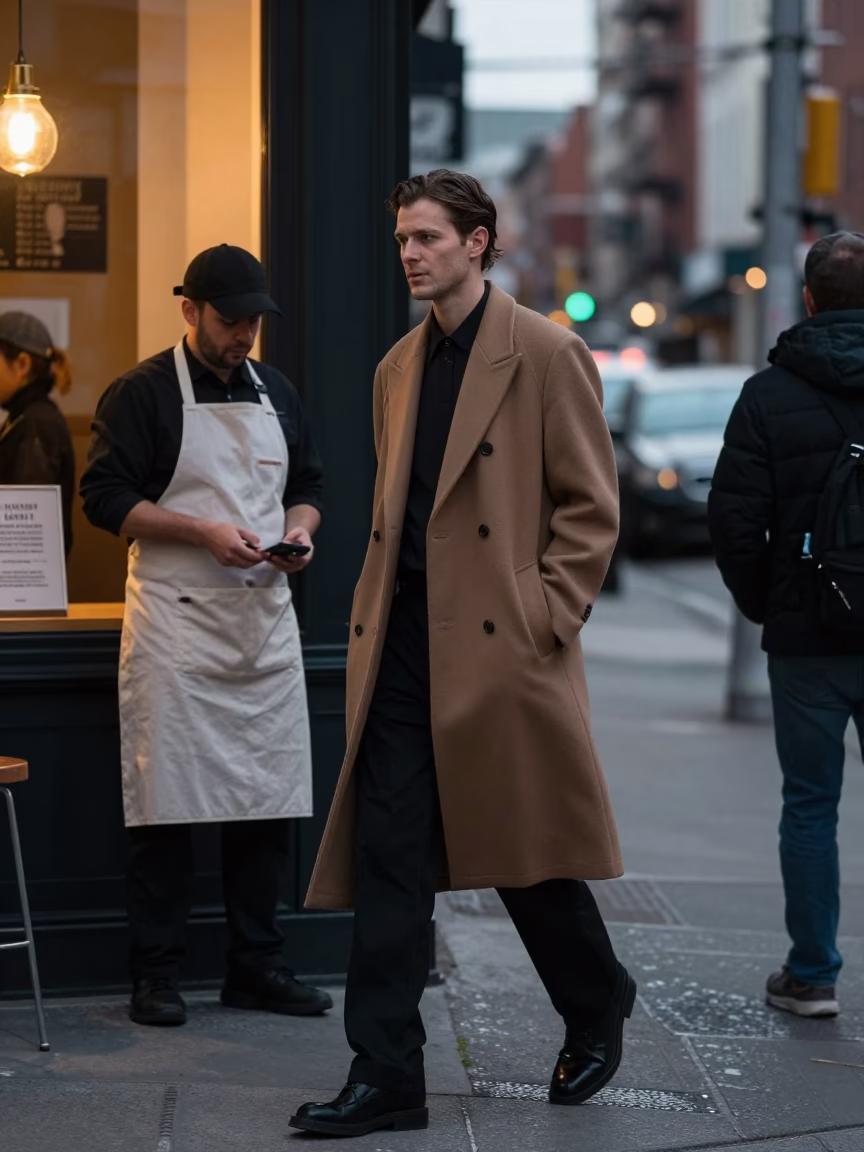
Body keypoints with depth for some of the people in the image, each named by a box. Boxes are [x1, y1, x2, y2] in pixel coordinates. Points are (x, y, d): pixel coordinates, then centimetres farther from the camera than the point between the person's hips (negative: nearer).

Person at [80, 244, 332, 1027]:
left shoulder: (276, 393, 15)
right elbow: (106, 498, -9)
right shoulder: (143, 394, -4)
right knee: (167, 805, -4)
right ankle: (156, 975, 5)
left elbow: (307, 486, 22)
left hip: (265, 615, 6)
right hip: (176, 623, -6)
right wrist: (205, 532, -18)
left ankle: (256, 966, 17)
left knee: (269, 800, 7)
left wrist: (300, 528, -1)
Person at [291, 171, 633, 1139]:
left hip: (501, 649, -6)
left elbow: (591, 506, -5)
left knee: (529, 855, 6)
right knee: (387, 859, 1)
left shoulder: (546, 355, -4)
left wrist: (543, 621, -11)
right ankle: (384, 1076, 5)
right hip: (402, 642, 6)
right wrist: (376, 615, 12)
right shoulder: (398, 368, 16)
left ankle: (597, 1012, 31)